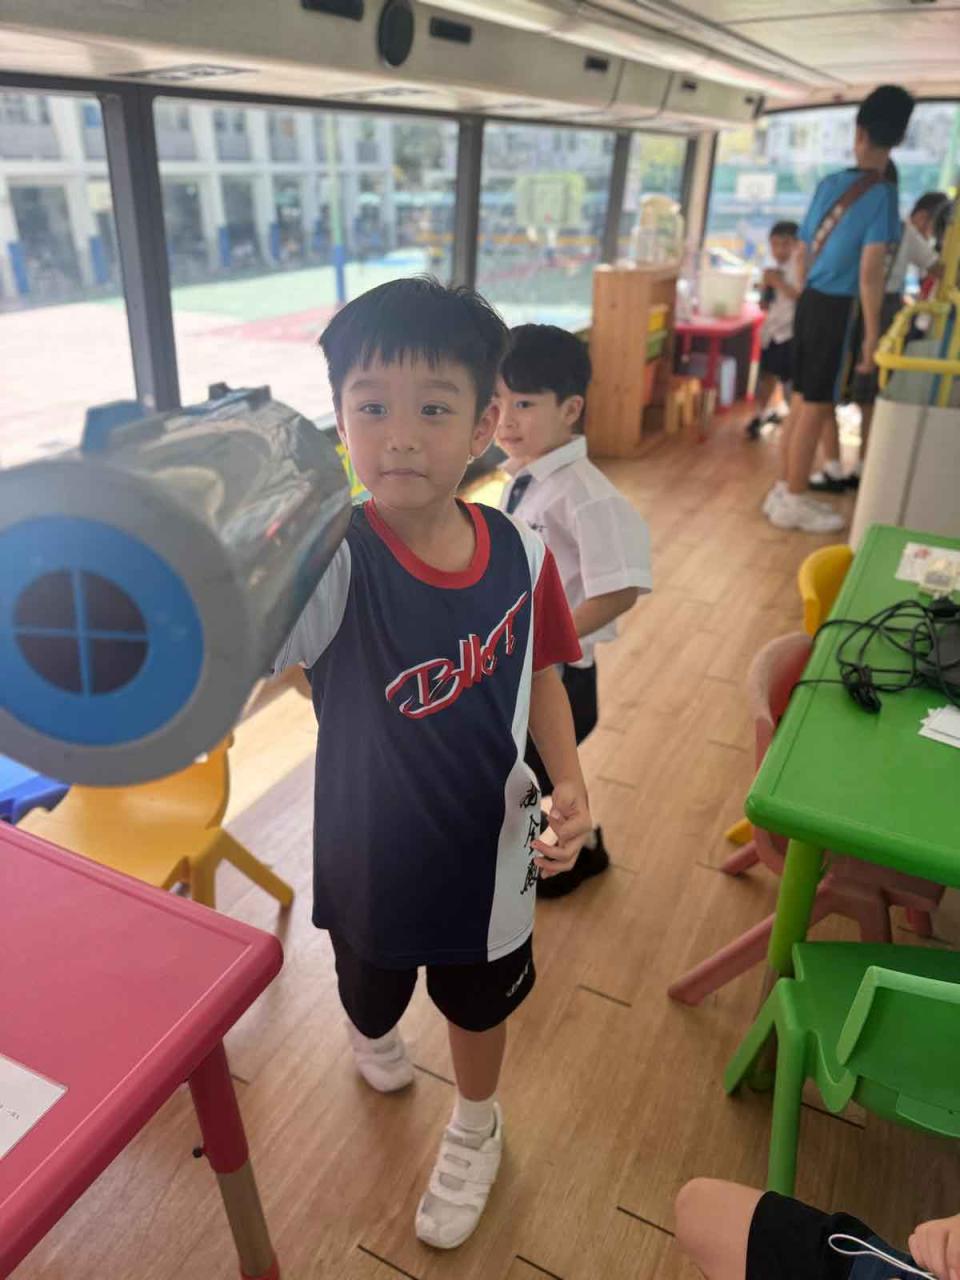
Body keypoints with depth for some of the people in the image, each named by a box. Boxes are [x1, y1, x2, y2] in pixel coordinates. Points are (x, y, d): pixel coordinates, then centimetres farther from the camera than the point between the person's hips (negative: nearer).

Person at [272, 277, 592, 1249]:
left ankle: (474, 1132, 61)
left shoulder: (519, 554, -17)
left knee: (479, 1001, 27)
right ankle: (371, 1030, 71)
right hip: (371, 851, -1)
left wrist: (570, 784, -13)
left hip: (490, 841, 2)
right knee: (370, 988, 30)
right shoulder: (333, 562, -30)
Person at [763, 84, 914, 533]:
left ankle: (785, 491, 22)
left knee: (801, 404, 14)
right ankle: (793, 502, 7)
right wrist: (873, 334, -13)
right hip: (837, 310, -7)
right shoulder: (882, 193, -12)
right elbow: (870, 271, -18)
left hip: (810, 303, 7)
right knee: (816, 409, 0)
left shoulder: (829, 184, 8)